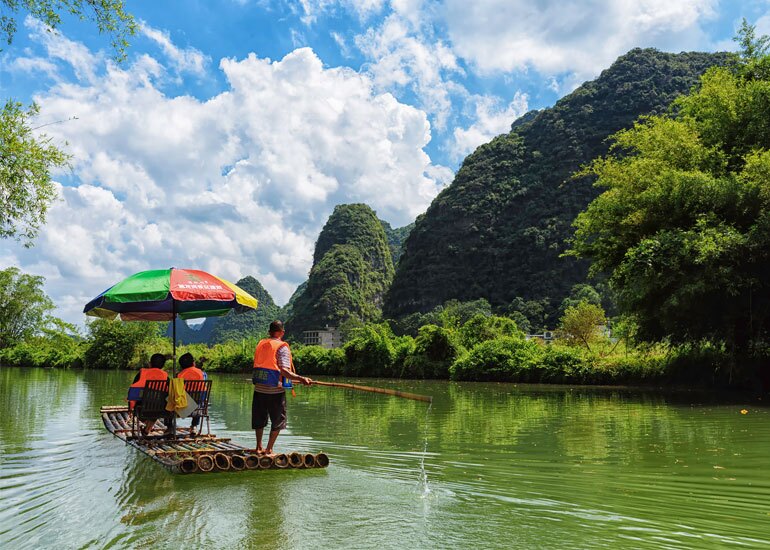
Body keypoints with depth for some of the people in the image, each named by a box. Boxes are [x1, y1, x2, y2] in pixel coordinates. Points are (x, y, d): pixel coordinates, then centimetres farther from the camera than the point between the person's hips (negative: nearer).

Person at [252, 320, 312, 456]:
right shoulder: (282, 347, -10)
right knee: (278, 420, 8)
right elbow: (284, 370, -21)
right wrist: (301, 378, -28)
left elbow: (257, 365, 13)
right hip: (275, 390, -5)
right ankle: (269, 449, 8)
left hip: (259, 389, 6)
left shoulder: (261, 344, 8)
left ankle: (259, 447, 27)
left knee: (259, 419, 18)